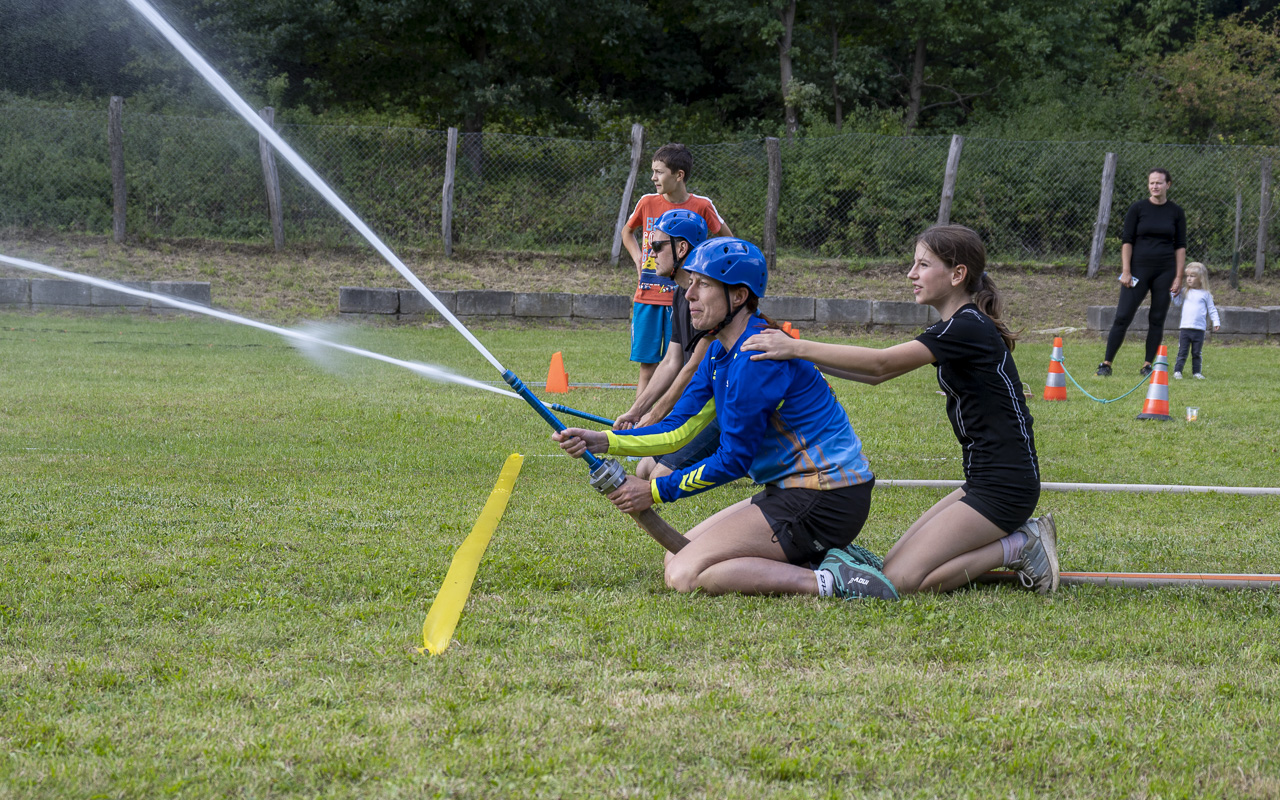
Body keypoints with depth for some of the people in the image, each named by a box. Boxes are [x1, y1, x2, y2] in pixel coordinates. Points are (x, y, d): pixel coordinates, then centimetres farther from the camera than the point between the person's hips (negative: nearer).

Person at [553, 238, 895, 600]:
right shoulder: (720, 352, 12)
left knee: (685, 575, -15)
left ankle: (827, 581, -17)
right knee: (677, 556, 13)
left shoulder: (759, 354, -20)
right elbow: (677, 429, 10)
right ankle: (814, 559, 4)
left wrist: (655, 491, -11)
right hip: (793, 490, 10)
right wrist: (600, 441, -3)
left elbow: (734, 459, -17)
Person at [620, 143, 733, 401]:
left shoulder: (702, 206, -4)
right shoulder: (647, 203, 2)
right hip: (647, 298, 2)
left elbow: (727, 239, 12)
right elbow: (627, 232, 23)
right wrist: (639, 260, 9)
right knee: (647, 368, 2)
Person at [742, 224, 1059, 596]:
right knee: (892, 561, 9)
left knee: (899, 580, -15)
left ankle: (1019, 546, -4)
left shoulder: (967, 328, -17)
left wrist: (798, 348, -24)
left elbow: (881, 364, -24)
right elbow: (881, 373, 14)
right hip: (984, 482, 10)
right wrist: (805, 357, 6)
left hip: (1005, 488, -10)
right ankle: (1019, 538, 9)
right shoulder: (959, 325, 14)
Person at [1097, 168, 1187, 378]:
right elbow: (1127, 241, 0)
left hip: (1165, 271, 2)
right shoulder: (1138, 209, 1)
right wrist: (1126, 271, -8)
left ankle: (1148, 365, 11)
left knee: (1157, 319, 2)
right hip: (1139, 269, -2)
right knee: (1123, 317, -6)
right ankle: (1106, 363, -2)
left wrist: (1178, 277, 1)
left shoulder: (1176, 212, 5)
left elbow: (1180, 246, 7)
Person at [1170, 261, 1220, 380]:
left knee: (1196, 352, 8)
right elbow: (1177, 302, 7)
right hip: (1185, 328, 0)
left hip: (1199, 329, 0)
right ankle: (1177, 371, 0)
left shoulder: (1206, 294, 5)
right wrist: (1175, 293, -7)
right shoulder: (1185, 292, 9)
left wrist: (1216, 322, 2)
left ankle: (1196, 371, 15)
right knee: (1182, 351, -2)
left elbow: (1212, 309, 9)